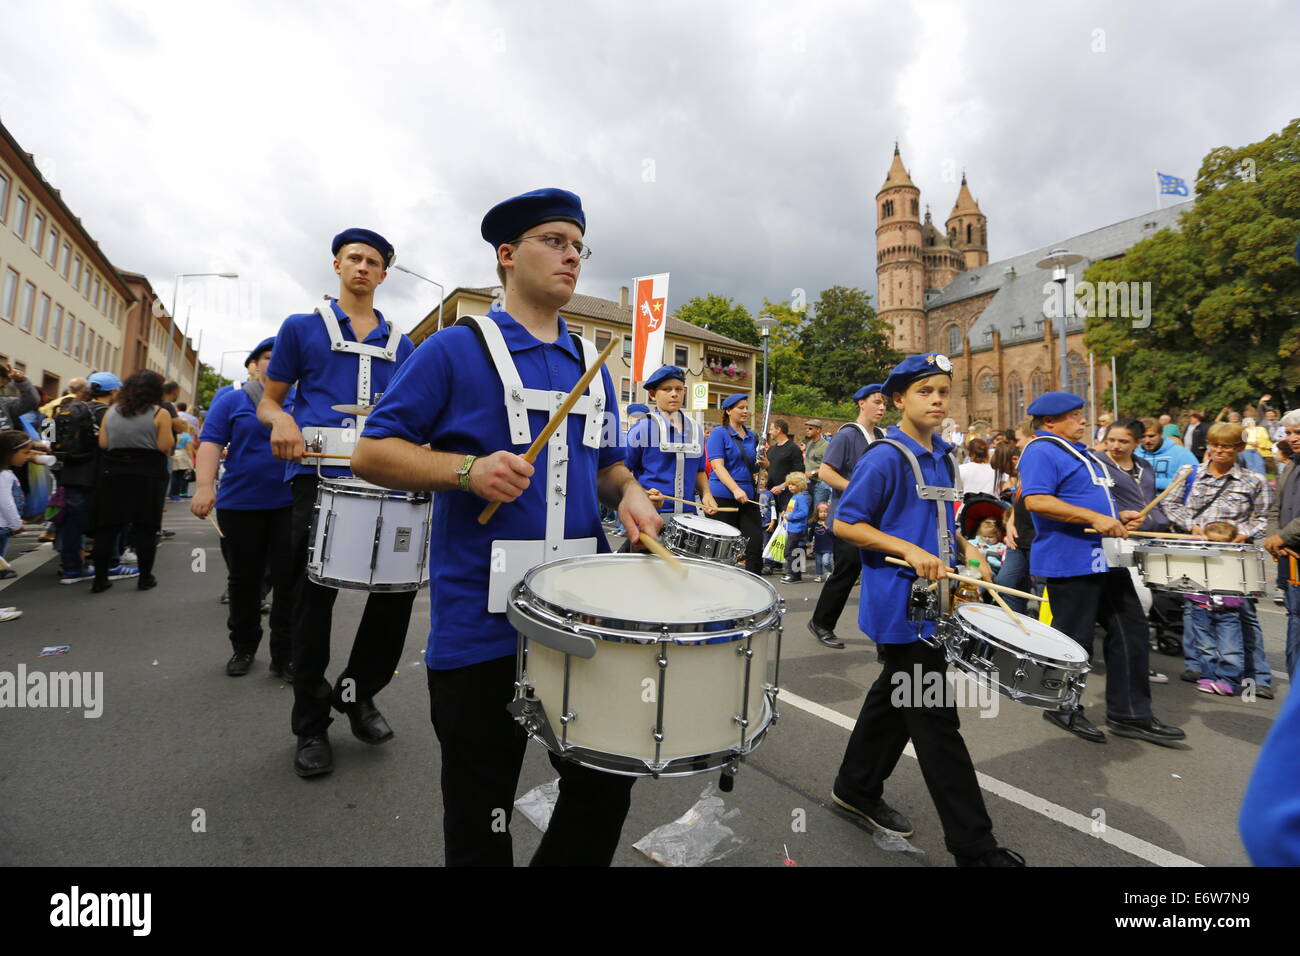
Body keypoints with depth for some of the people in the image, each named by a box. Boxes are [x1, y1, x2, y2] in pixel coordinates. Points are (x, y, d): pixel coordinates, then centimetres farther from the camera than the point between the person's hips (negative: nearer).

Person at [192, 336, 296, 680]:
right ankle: (243, 648, 29)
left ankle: (285, 656, 9)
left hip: (291, 505, 0)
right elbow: (211, 443, -3)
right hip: (240, 504, 0)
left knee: (289, 580, -1)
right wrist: (205, 486, -16)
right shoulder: (231, 400, 6)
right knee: (243, 580, 11)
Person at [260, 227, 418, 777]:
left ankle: (358, 692, 19)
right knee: (313, 598, 2)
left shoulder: (401, 345, 18)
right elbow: (267, 401, 11)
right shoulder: (302, 328, 10)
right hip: (319, 475, -2)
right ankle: (311, 725, 18)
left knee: (400, 582, -4)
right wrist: (281, 420, -13)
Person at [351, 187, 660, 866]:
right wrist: (467, 469, -20)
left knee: (606, 789, 15)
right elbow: (371, 452, -5)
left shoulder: (591, 365, 14)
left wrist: (629, 495, -1)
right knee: (481, 823, 13)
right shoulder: (456, 349, -2)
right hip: (482, 625, -4)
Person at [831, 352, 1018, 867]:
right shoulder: (884, 458, -15)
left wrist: (965, 548, 5)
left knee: (894, 698, 19)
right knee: (936, 721, -1)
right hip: (901, 605, -9)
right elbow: (844, 524, -16)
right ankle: (974, 845, 13)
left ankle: (856, 788, 37)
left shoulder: (943, 457, 11)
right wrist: (910, 551, -23)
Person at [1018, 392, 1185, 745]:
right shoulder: (1041, 451, -12)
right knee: (1075, 641, 1)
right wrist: (1095, 518, -25)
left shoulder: (1079, 451, 20)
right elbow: (1036, 500, -25)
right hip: (1070, 562, -10)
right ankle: (1064, 708, 20)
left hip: (1106, 560, 10)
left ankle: (1129, 713, 22)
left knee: (1130, 630, 11)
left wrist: (1118, 518, 12)